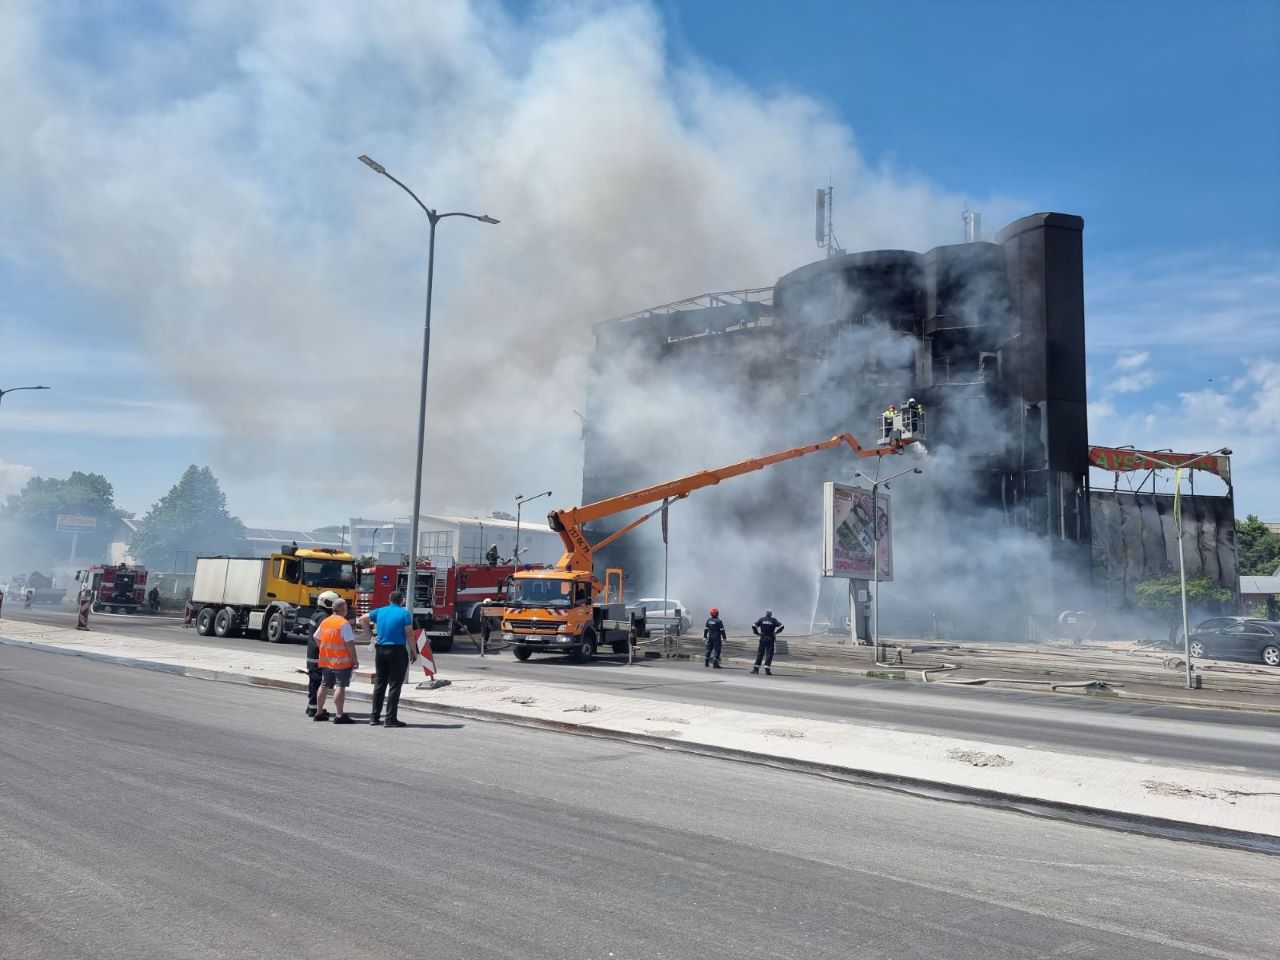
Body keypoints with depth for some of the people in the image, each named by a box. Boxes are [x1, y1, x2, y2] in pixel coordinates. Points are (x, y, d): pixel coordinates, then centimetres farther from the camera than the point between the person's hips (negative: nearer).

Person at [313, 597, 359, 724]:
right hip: (342, 661, -7)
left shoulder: (324, 622, 9)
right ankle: (339, 715, -8)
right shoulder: (344, 623, -14)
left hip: (325, 660, 7)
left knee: (324, 685, 16)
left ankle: (319, 712, 24)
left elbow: (317, 639, 19)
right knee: (340, 686, -6)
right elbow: (349, 643, -16)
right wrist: (355, 659, -10)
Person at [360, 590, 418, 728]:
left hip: (380, 650, 5)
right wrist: (413, 651, -2)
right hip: (397, 651, -5)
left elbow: (362, 620, 14)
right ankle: (391, 719, -2)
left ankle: (374, 717, 14)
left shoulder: (380, 611, 7)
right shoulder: (404, 614, -7)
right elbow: (409, 634, -11)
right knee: (395, 685, -1)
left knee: (379, 683, 13)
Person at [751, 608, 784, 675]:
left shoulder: (762, 619, 5)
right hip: (770, 639, -1)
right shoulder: (774, 620, 3)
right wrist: (775, 632, 4)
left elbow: (754, 626, -4)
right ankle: (767, 669, -8)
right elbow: (781, 626, -6)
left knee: (760, 653, 6)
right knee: (769, 654, 0)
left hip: (763, 638, 1)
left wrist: (757, 633, 5)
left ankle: (756, 669, 3)